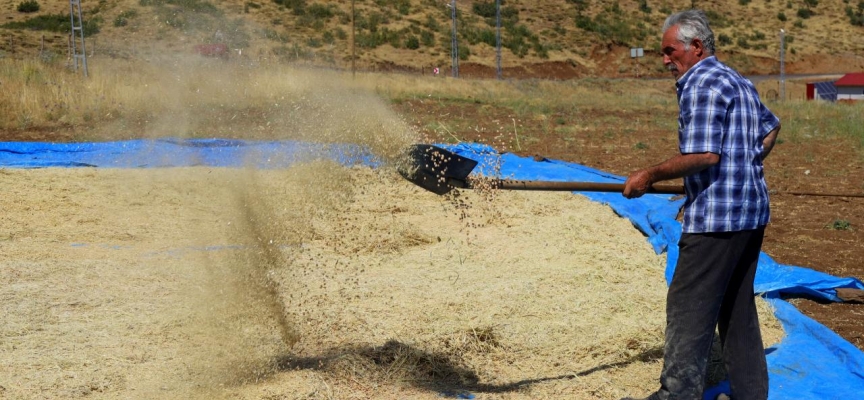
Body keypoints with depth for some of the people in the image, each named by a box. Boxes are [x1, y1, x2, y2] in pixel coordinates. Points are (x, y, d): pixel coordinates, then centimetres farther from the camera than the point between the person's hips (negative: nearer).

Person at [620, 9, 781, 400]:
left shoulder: (701, 84, -14)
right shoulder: (739, 82, 16)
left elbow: (704, 154, -24)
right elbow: (771, 126, 31)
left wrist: (651, 175, -16)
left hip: (716, 216, -10)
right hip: (752, 211, 10)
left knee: (688, 306, -5)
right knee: (737, 306, 16)